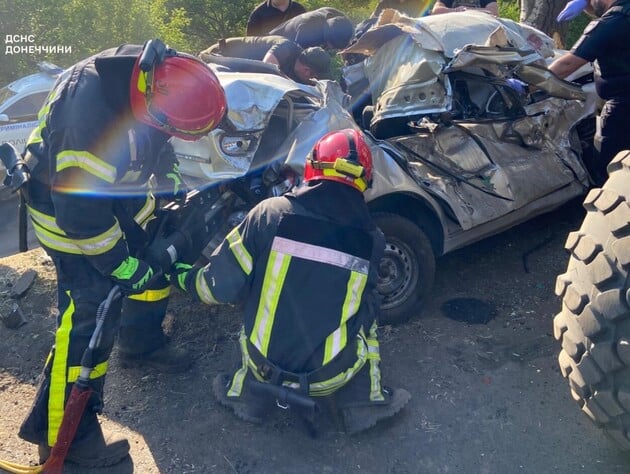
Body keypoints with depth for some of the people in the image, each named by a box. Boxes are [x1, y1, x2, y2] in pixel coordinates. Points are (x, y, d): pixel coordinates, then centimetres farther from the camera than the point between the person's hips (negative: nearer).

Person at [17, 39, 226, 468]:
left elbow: (156, 140, 4)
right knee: (92, 312, -11)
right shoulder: (92, 121, -42)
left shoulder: (155, 72, -18)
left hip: (118, 186, 8)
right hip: (67, 204, -8)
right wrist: (121, 267, -20)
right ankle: (63, 433, 4)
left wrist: (175, 187, 7)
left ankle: (142, 341, 40)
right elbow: (81, 212, -31)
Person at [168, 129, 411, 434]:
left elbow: (220, 286, -6)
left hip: (264, 364, 1)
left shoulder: (270, 213, -11)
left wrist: (183, 276, 14)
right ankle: (363, 399, 16)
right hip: (330, 375, 0)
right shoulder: (370, 239, -6)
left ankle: (246, 391, 22)